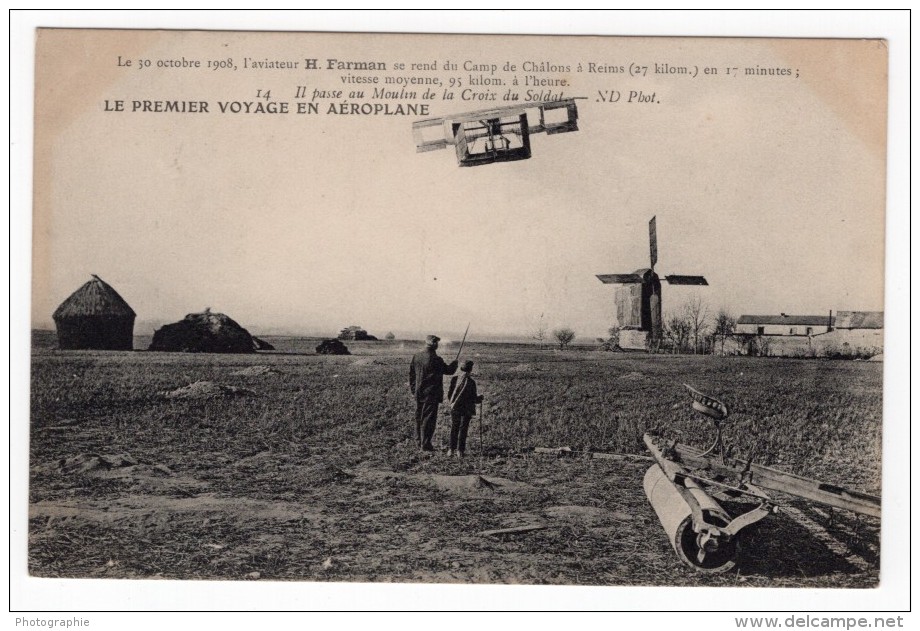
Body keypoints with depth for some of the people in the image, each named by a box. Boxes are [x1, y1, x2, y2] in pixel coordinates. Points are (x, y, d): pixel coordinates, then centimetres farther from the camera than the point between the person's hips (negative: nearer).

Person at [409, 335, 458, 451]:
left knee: (419, 417, 17)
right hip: (431, 393, -7)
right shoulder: (436, 360, -18)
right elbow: (449, 370, -6)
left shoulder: (416, 356, 2)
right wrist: (455, 363, 14)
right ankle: (425, 444, 1)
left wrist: (413, 388, 20)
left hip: (419, 392, 7)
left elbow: (411, 373, 10)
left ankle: (419, 440, 26)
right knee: (429, 418, -1)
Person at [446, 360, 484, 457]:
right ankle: (460, 450, 5)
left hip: (455, 408, 3)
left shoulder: (454, 379, -5)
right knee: (463, 429, 5)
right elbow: (473, 398, -11)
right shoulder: (471, 382, -15)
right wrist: (480, 398, 10)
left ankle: (452, 449, 15)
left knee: (454, 428, 14)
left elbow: (449, 393, 1)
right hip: (466, 409, -3)